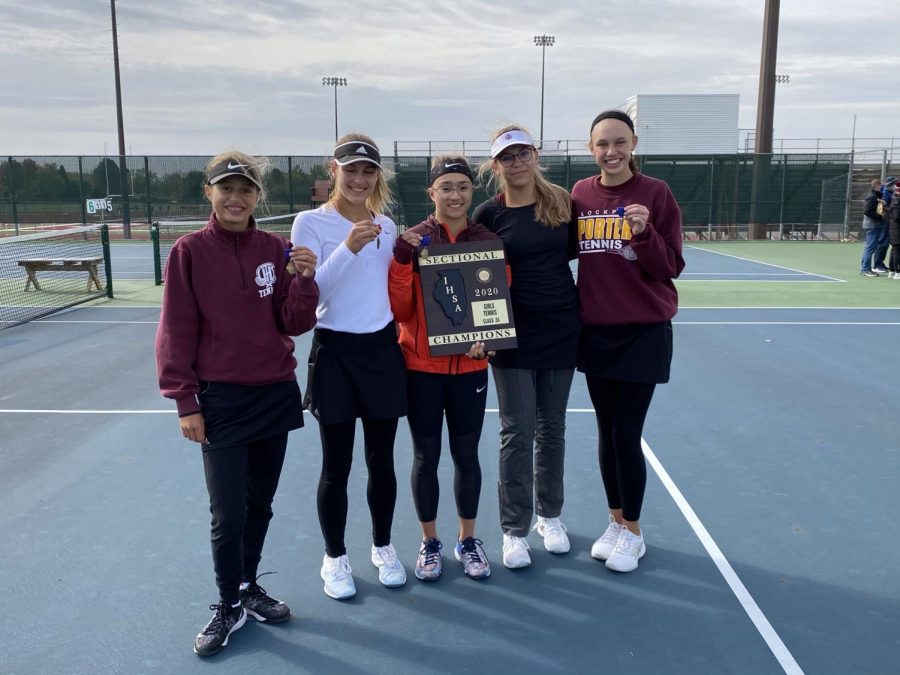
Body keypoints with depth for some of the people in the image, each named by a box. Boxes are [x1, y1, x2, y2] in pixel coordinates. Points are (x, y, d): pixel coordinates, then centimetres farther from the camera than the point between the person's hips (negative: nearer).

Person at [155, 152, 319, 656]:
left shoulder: (277, 249, 2)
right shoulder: (190, 252, -5)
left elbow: (295, 325, -1)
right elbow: (177, 331, -5)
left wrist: (304, 279, -18)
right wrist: (185, 401, -7)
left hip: (276, 394, 3)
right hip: (221, 400, -3)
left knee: (260, 504, 15)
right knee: (229, 514, 0)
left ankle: (249, 586, 34)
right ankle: (230, 606, 21)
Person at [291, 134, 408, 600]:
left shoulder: (386, 225, 9)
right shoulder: (310, 222, -5)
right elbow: (308, 290, -15)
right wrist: (348, 248, -23)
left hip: (383, 348, 4)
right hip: (335, 352, -4)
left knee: (382, 461, 12)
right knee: (336, 465, 5)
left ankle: (383, 548, 31)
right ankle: (334, 558, 24)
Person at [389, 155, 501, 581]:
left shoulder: (489, 242, 0)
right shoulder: (412, 241, -4)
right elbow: (400, 311, -8)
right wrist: (401, 260, -21)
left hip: (469, 367, 1)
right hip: (421, 366, -1)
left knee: (466, 455, 10)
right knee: (426, 456, 8)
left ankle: (467, 540, 30)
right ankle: (429, 542, 26)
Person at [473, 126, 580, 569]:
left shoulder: (561, 201, 2)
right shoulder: (488, 214, -3)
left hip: (561, 330, 3)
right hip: (513, 335, -2)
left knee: (552, 429, 13)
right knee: (517, 433, 2)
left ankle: (549, 515, 31)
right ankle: (514, 529, 15)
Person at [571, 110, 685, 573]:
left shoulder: (656, 193, -8)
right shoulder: (580, 194, 3)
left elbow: (670, 267, -10)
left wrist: (644, 234, -25)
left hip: (643, 332, -4)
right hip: (595, 331, 4)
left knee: (627, 436, -1)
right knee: (607, 432, 13)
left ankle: (633, 533, 20)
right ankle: (616, 522, 31)